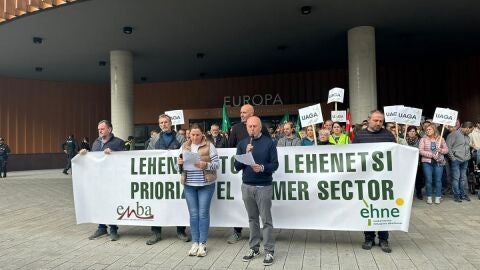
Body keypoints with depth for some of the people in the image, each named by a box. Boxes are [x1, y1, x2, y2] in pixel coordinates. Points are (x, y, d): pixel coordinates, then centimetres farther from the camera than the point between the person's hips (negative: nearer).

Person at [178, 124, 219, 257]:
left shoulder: (209, 145, -4)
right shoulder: (184, 146, 8)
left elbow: (216, 164, -6)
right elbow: (180, 165, 12)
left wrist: (205, 164, -22)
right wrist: (179, 163, -10)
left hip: (206, 184, -3)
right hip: (189, 184, 3)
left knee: (203, 214, 2)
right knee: (193, 214, 8)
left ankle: (202, 244, 12)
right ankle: (195, 242, 18)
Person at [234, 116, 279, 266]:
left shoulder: (269, 143, -3)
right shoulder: (242, 143, 6)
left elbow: (275, 164, -5)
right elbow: (237, 166, 2)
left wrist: (262, 167, -23)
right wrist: (245, 154, -14)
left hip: (264, 187, -3)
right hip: (247, 186, 3)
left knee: (266, 219, 2)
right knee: (252, 219, 14)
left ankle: (269, 251, 12)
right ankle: (254, 248, 25)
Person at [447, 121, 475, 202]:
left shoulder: (467, 137, 17)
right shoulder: (454, 134, -8)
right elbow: (448, 146, -12)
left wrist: (468, 157, 13)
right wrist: (452, 158, -13)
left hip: (465, 161, 7)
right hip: (456, 160, -7)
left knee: (463, 178, 12)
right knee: (456, 178, -4)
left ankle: (462, 194, 21)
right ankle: (456, 195, 3)